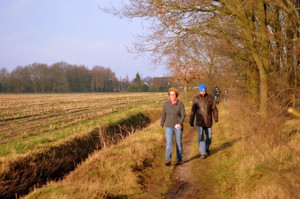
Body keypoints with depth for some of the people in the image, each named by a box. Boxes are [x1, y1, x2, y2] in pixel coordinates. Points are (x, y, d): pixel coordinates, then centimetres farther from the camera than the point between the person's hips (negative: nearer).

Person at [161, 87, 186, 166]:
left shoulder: (180, 103, -8)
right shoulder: (166, 103, -2)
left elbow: (183, 115, -11)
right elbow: (163, 114, 9)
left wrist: (180, 123, -26)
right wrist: (162, 124, 19)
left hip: (178, 126, -1)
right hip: (168, 127, 1)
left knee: (178, 143, 9)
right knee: (169, 144, -11)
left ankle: (179, 159, 25)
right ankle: (168, 161, -15)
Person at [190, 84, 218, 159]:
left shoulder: (210, 98, -3)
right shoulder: (196, 99, -3)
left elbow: (214, 108, -1)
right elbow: (193, 110, 4)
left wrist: (216, 118, -13)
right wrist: (191, 121, 6)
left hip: (208, 121, 1)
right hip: (199, 122, -1)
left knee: (209, 136, 12)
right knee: (200, 137, -9)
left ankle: (207, 148, 38)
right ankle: (203, 153, -5)